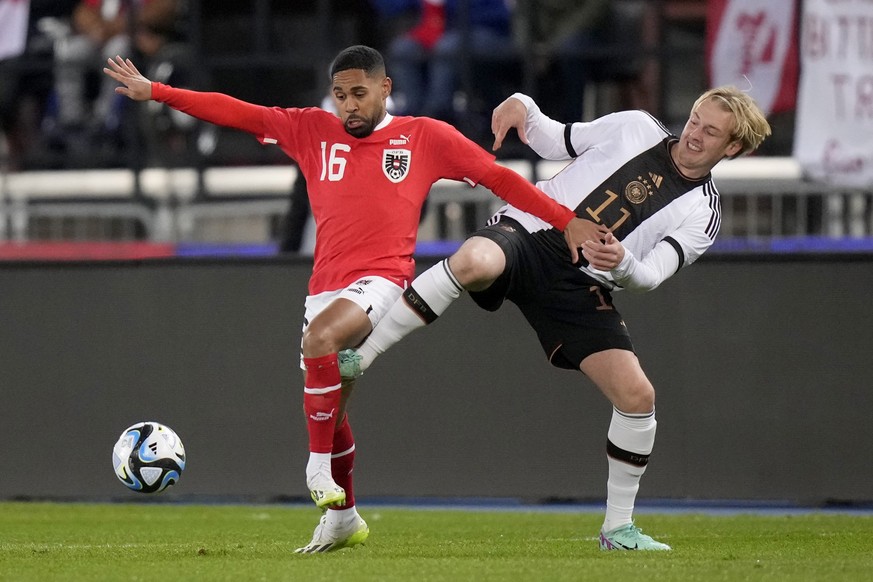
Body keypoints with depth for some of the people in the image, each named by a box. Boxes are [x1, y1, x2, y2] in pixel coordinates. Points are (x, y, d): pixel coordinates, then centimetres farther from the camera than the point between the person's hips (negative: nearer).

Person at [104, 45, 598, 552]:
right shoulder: (312, 131, 12)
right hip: (326, 288, 5)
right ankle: (343, 518, 32)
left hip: (382, 280, -5)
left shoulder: (425, 137, 5)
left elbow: (498, 177, 8)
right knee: (330, 412, 11)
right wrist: (154, 92, 3)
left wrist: (566, 220, 2)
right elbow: (238, 113, 8)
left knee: (319, 339, -33)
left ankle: (319, 466, -18)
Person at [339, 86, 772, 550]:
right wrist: (522, 107, 1)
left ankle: (618, 528, 9)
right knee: (474, 261, -39)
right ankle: (359, 359, -31)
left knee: (637, 395, -11)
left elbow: (649, 277, -7)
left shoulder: (701, 213, 6)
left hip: (580, 287, 2)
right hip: (528, 232, -2)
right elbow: (555, 142, 21)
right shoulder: (636, 128, 10)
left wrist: (622, 264, -30)